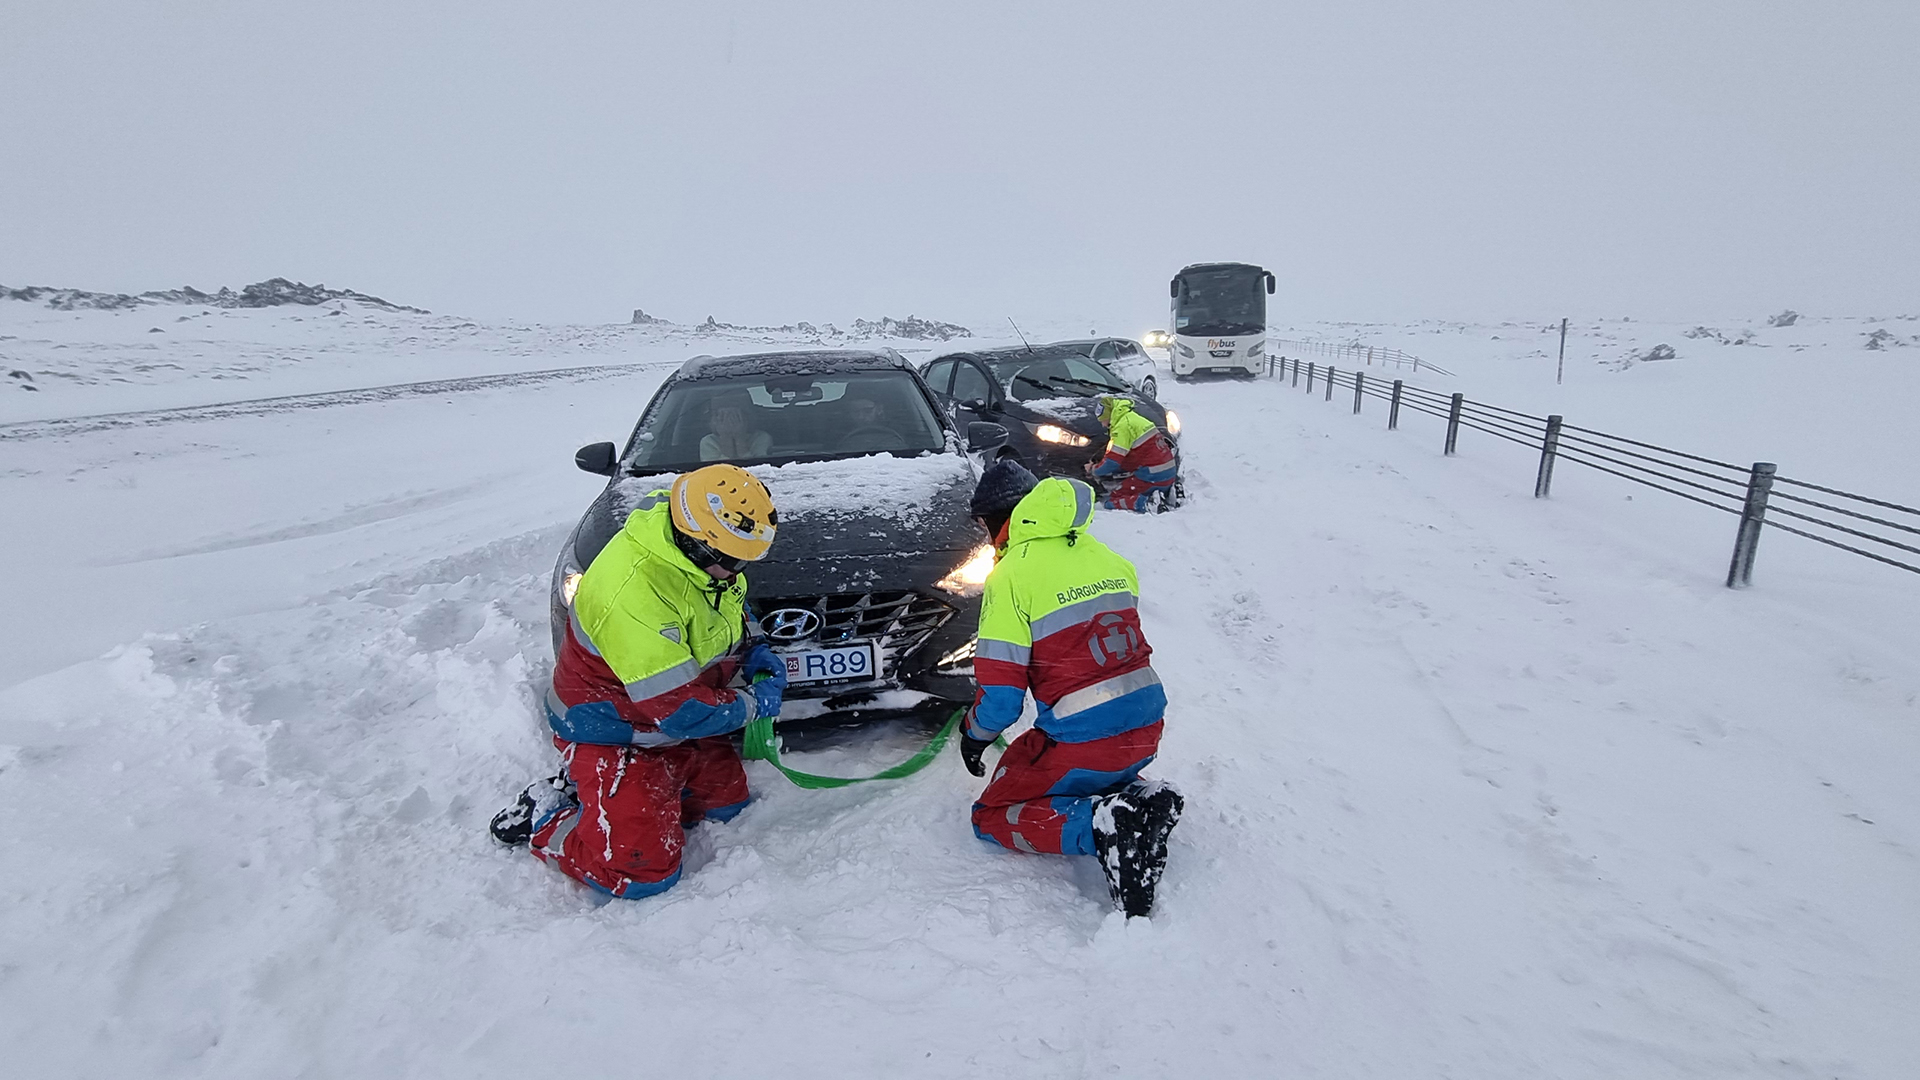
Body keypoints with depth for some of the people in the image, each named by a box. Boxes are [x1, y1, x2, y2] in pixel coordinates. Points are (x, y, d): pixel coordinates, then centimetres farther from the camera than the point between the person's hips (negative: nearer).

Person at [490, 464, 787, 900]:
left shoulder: (702, 555, -11)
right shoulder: (636, 592, -37)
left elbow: (731, 613, 14)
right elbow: (679, 710, -32)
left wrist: (755, 654, -5)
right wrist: (751, 705, -17)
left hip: (678, 726, 9)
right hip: (611, 732, -9)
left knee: (727, 805, 18)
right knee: (642, 873, -12)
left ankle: (581, 789, 24)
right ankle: (543, 819, 13)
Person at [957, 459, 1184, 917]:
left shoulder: (1012, 574, -12)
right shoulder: (1102, 554, 7)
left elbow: (1000, 694, -13)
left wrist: (973, 736, 8)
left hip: (1083, 743, -7)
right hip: (1148, 729, 7)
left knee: (991, 815, 12)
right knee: (1097, 777, 36)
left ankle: (1099, 824, -12)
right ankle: (1139, 799, 5)